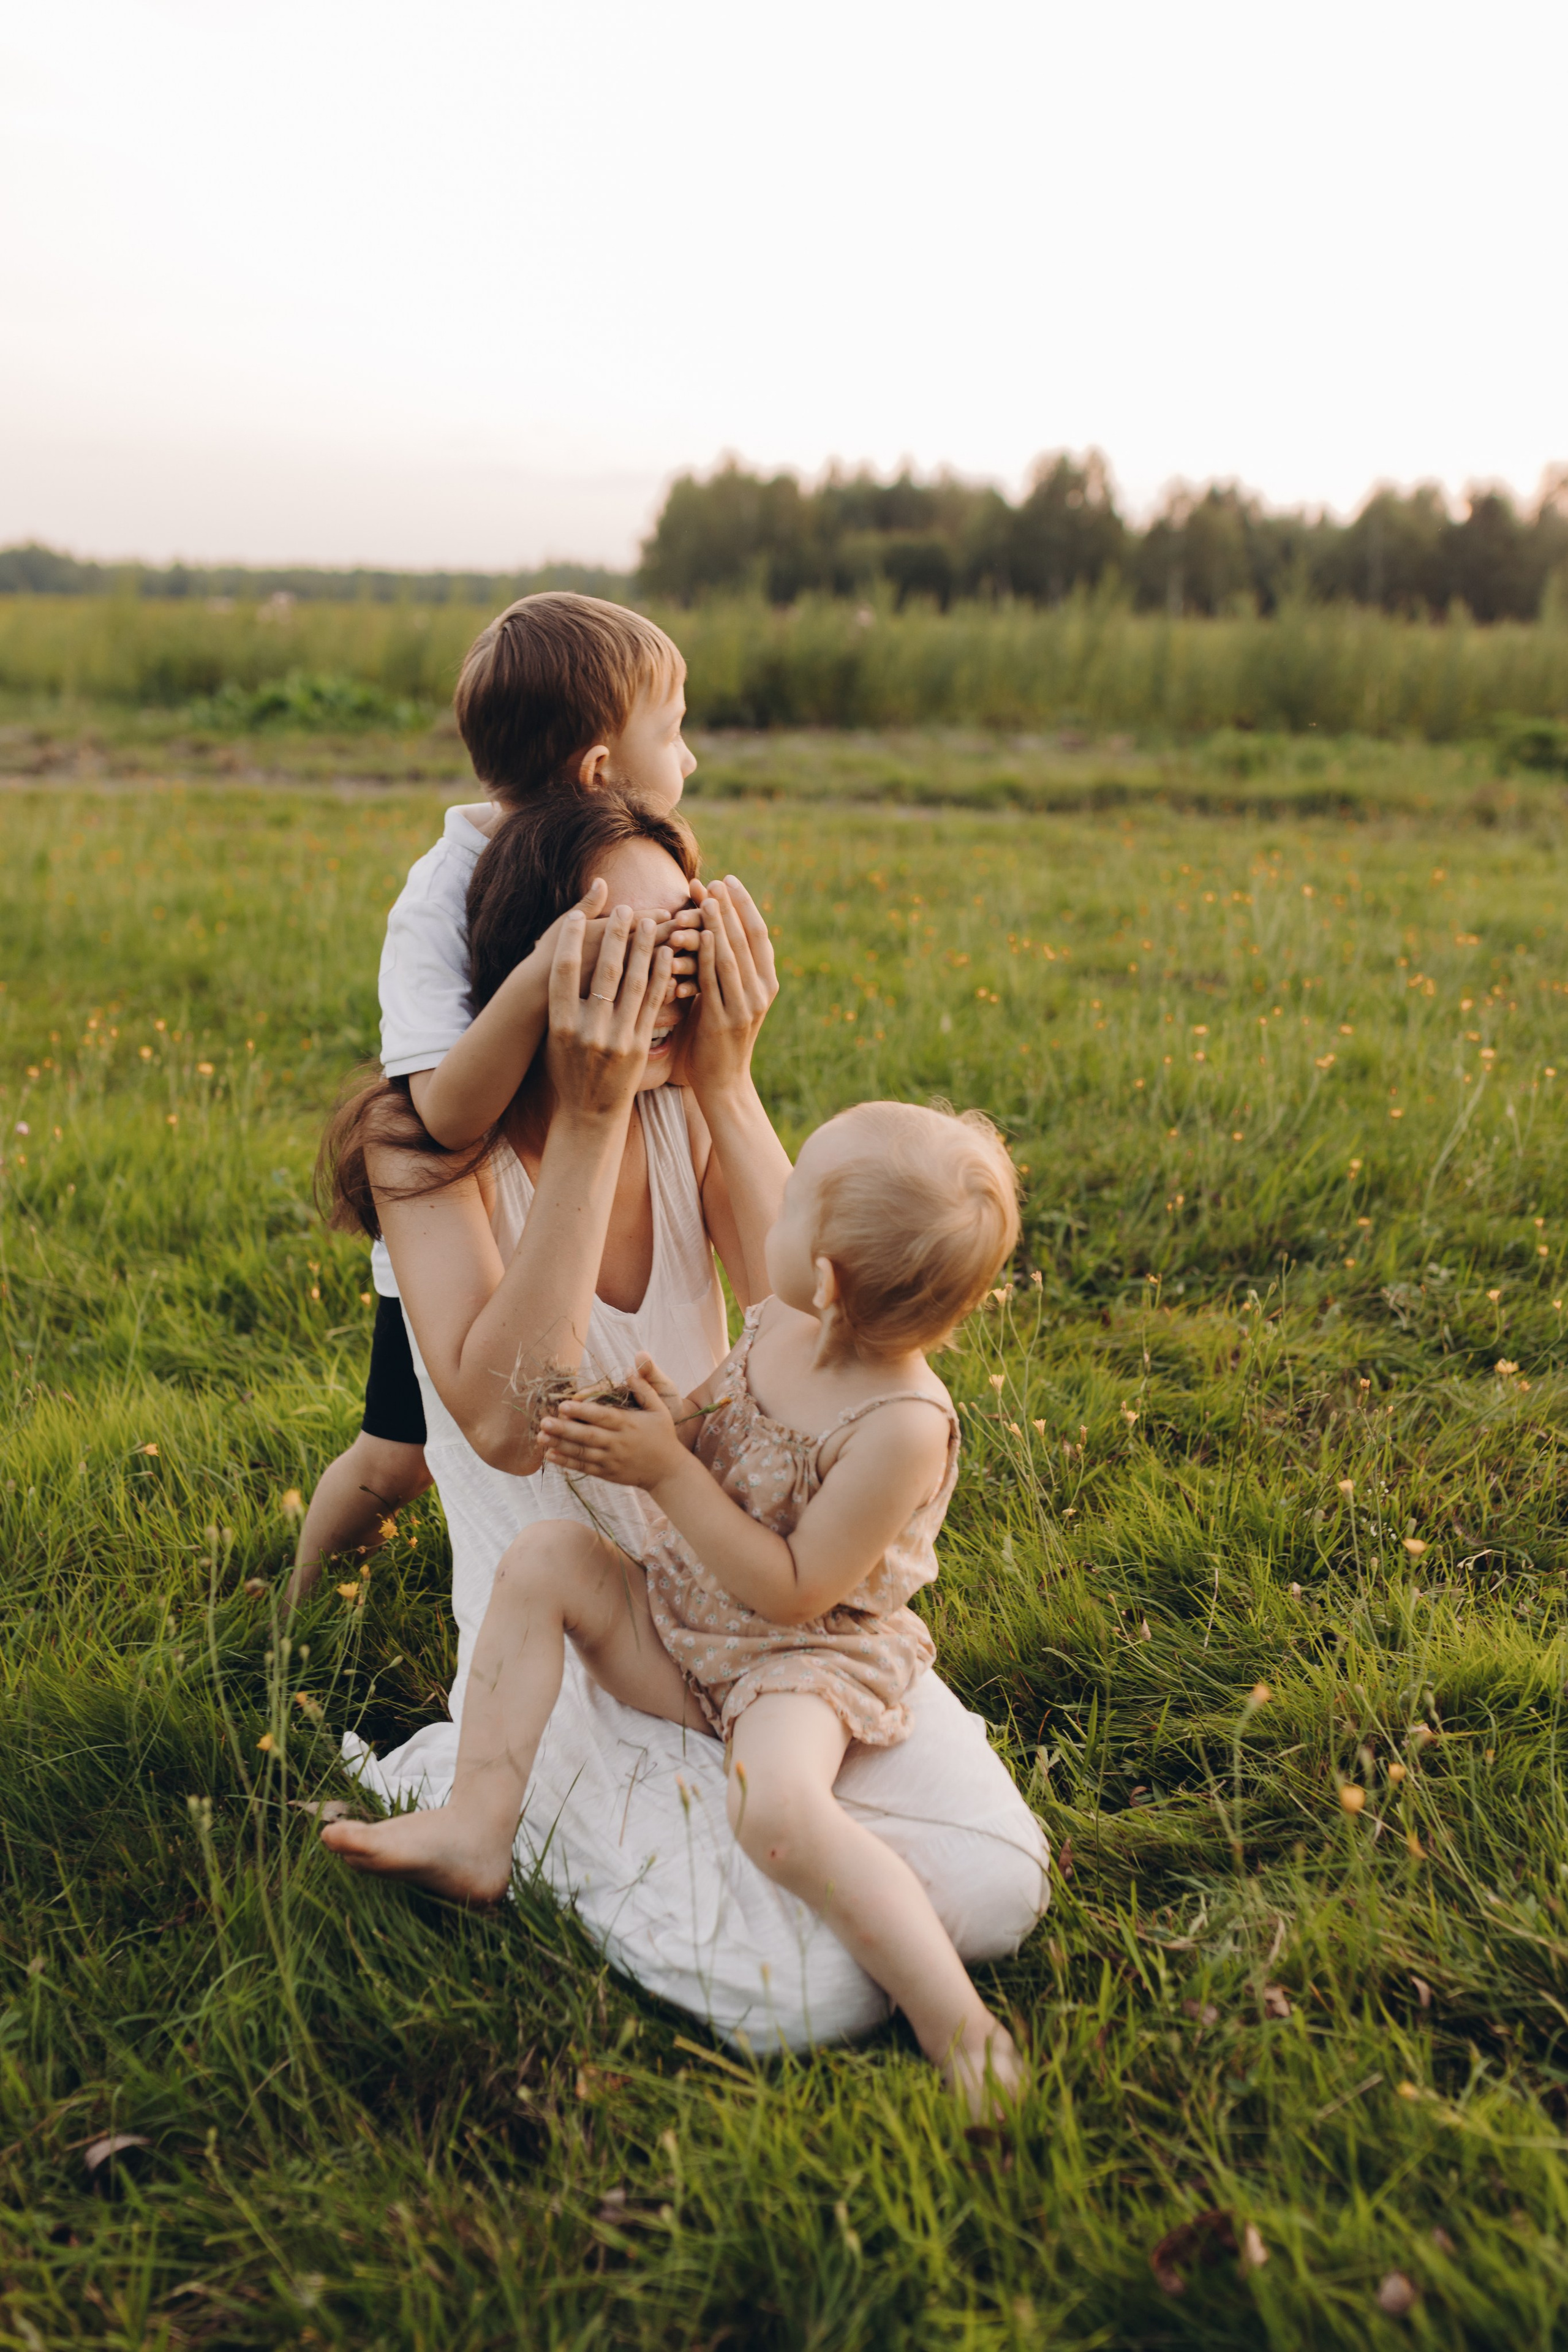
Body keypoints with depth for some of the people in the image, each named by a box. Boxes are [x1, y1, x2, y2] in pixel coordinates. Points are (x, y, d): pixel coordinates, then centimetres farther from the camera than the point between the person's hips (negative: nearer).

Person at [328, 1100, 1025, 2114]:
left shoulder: (901, 1427, -28)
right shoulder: (777, 1326, -5)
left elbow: (794, 1591, -25)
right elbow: (724, 1450, 12)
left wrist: (669, 1471, -25)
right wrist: (668, 1419, -12)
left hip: (807, 1658, -8)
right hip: (682, 1628, 8)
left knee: (776, 1805, -36)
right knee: (546, 1554, -8)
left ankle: (956, 2023, -24)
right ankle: (480, 1827, -6)